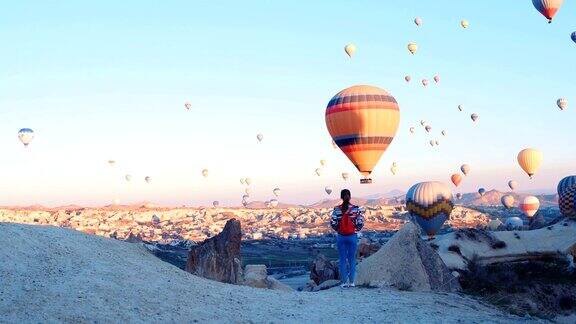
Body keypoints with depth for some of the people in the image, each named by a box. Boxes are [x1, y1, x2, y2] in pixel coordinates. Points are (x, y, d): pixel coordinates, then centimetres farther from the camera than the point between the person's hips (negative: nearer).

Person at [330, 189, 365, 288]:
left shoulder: (337, 209, -6)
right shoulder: (356, 209, -7)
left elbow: (332, 223, -10)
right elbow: (360, 223, -10)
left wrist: (338, 229, 6)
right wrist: (356, 230, 6)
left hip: (341, 237, 0)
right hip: (352, 236, 0)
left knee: (342, 259, 7)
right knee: (352, 259, 10)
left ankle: (344, 282, 7)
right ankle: (351, 281, 11)